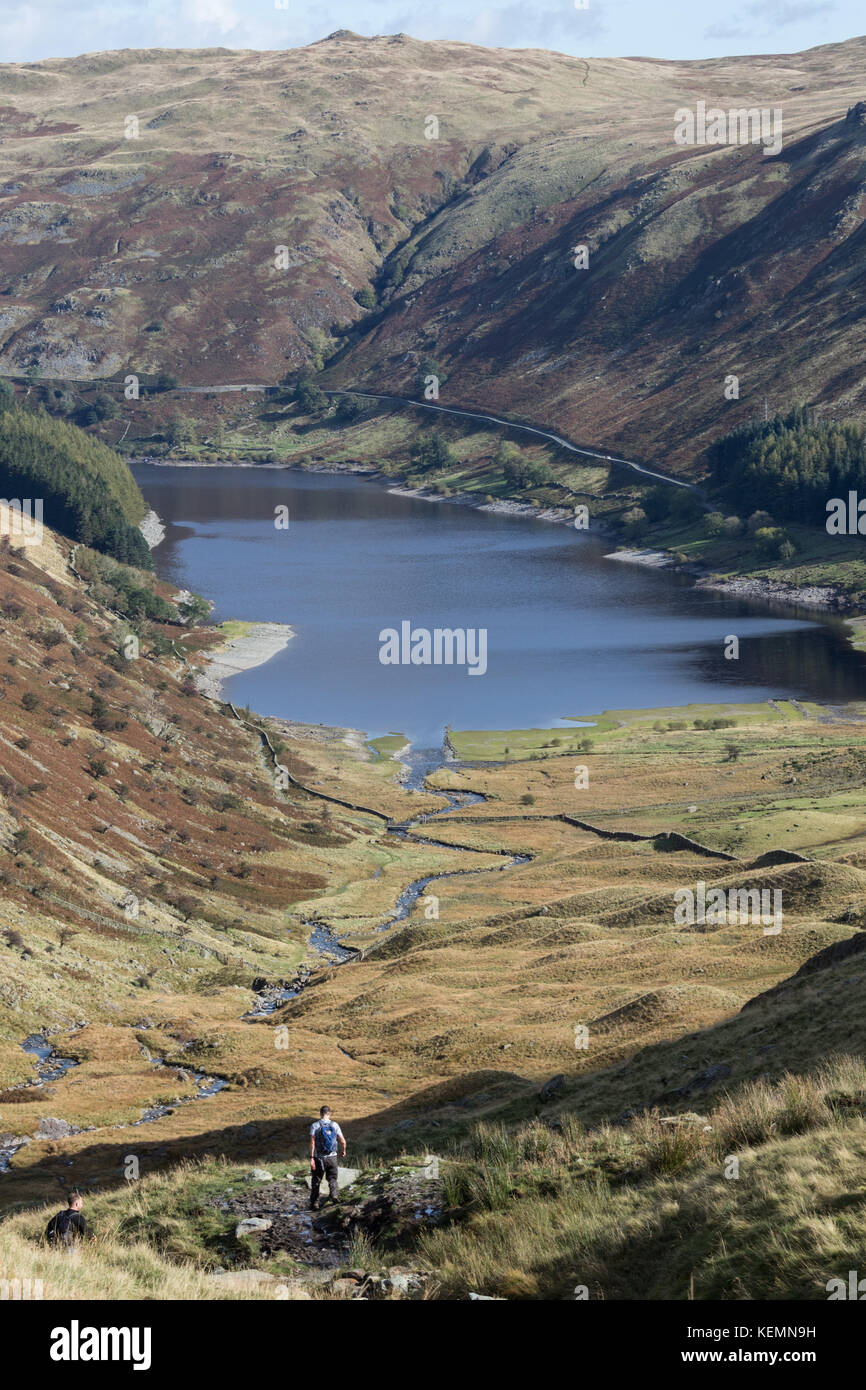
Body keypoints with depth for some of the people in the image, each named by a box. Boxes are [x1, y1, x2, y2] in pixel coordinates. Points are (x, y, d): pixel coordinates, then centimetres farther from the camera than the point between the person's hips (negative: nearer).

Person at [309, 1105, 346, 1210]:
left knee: (316, 1181, 10)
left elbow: (312, 1143, -14)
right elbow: (343, 1141, 1)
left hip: (319, 1158, -1)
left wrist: (311, 1158, -14)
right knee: (332, 1178, 13)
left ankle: (314, 1203, 12)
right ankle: (334, 1195, -13)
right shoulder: (334, 1125, 0)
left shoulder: (315, 1126, -6)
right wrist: (343, 1151, 21)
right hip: (332, 1157, 1)